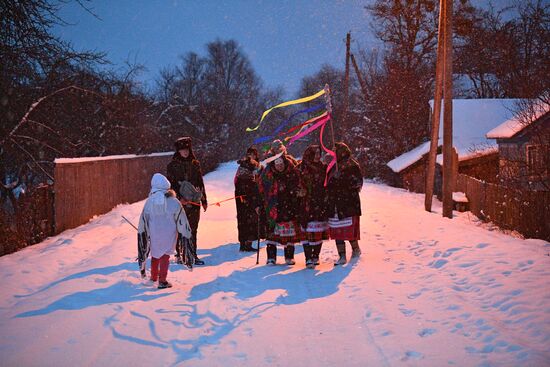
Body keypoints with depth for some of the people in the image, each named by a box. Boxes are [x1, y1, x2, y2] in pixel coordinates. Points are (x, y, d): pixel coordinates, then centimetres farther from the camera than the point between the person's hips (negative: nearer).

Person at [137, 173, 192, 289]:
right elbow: (181, 219, -7)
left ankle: (154, 277, 35)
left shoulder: (150, 201, -7)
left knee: (155, 254, 21)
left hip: (154, 233, 2)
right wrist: (186, 233, 4)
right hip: (169, 233, -2)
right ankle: (162, 280, 0)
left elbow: (144, 219, 2)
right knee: (165, 256, 7)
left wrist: (142, 232, 15)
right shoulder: (173, 201, -12)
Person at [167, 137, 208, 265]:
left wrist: (204, 200, 15)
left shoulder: (195, 164, 11)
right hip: (179, 202, -3)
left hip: (194, 201, 3)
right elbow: (171, 185, -4)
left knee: (193, 230, 4)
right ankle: (179, 254, 5)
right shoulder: (172, 165, 1)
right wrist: (179, 198, -16)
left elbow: (200, 183, 16)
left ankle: (192, 255, 9)